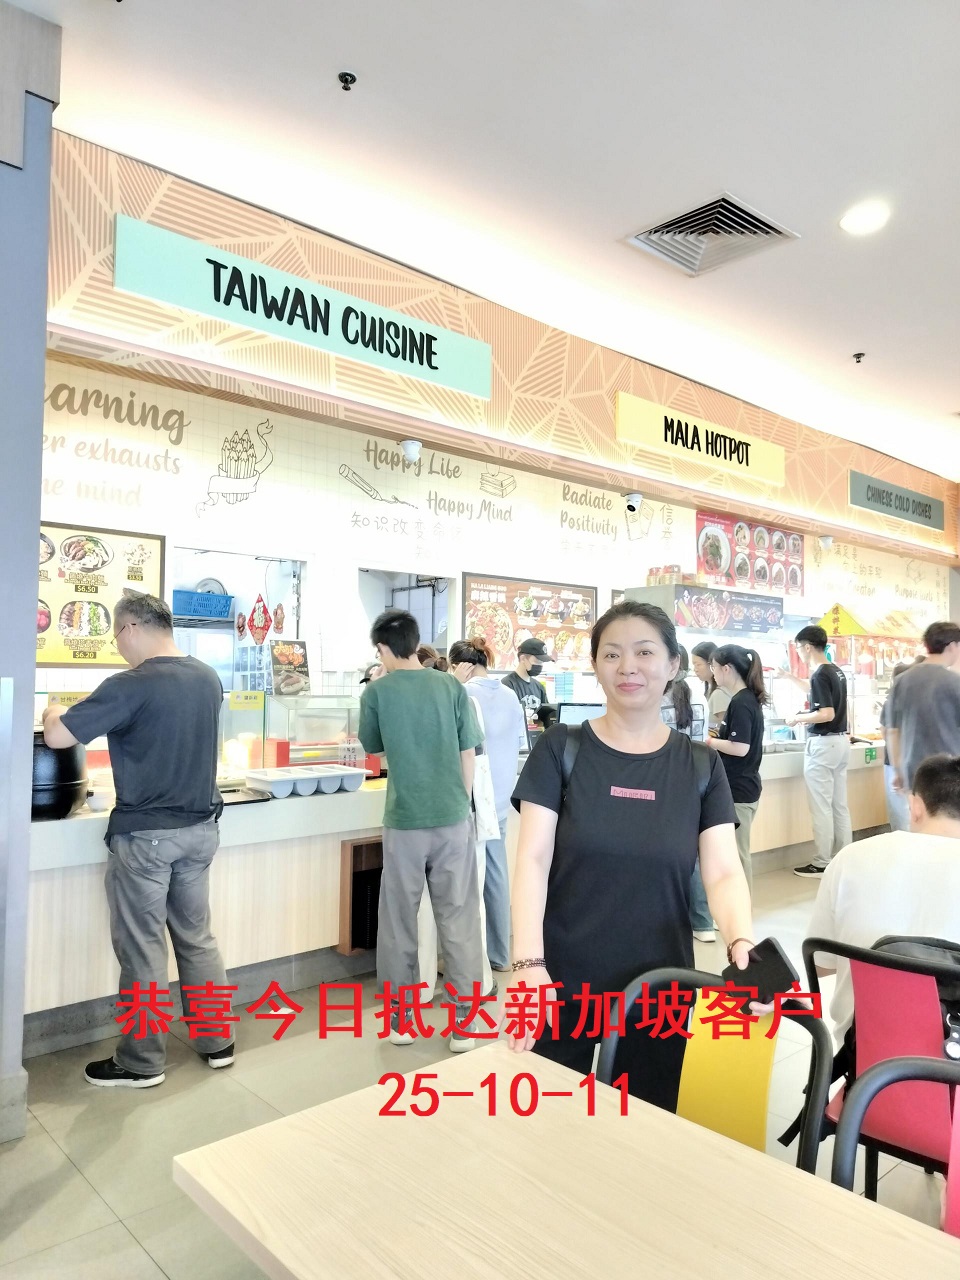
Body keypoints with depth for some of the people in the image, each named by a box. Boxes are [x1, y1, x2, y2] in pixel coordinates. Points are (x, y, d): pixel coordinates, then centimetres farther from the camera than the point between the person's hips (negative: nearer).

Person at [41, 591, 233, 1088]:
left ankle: (142, 1062, 20)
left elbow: (56, 737, -15)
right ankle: (217, 1041, 28)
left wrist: (54, 712, 7)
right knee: (197, 937, 18)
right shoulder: (208, 679, 3)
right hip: (200, 828, 6)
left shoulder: (130, 685, -18)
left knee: (142, 948, 8)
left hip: (146, 833, -6)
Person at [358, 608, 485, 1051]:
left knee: (399, 921, 13)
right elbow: (468, 757, 2)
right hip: (453, 818, 2)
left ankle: (400, 1016, 24)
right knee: (459, 919, 9)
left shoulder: (377, 692, -5)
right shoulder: (451, 687, -1)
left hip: (405, 822, -1)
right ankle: (464, 1020, 15)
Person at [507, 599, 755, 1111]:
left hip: (660, 990, 2)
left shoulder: (699, 766, 1)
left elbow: (724, 873, -5)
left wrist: (743, 944, -25)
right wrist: (529, 964, -22)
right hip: (564, 983, -1)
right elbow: (533, 860, -11)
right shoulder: (561, 749, -5)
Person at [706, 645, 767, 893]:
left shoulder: (740, 703, -18)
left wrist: (710, 742, -10)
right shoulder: (748, 699, 11)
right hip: (741, 786, 10)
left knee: (736, 854, 0)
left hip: (738, 789, -10)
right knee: (734, 852, 17)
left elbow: (740, 748, -23)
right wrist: (717, 736, 6)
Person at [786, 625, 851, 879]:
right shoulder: (837, 672, 10)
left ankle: (821, 865, 4)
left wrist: (797, 719, -11)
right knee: (840, 806, 14)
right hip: (841, 741, 9)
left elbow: (827, 714, -24)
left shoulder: (819, 675, -18)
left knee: (821, 808, -2)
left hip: (823, 744, -9)